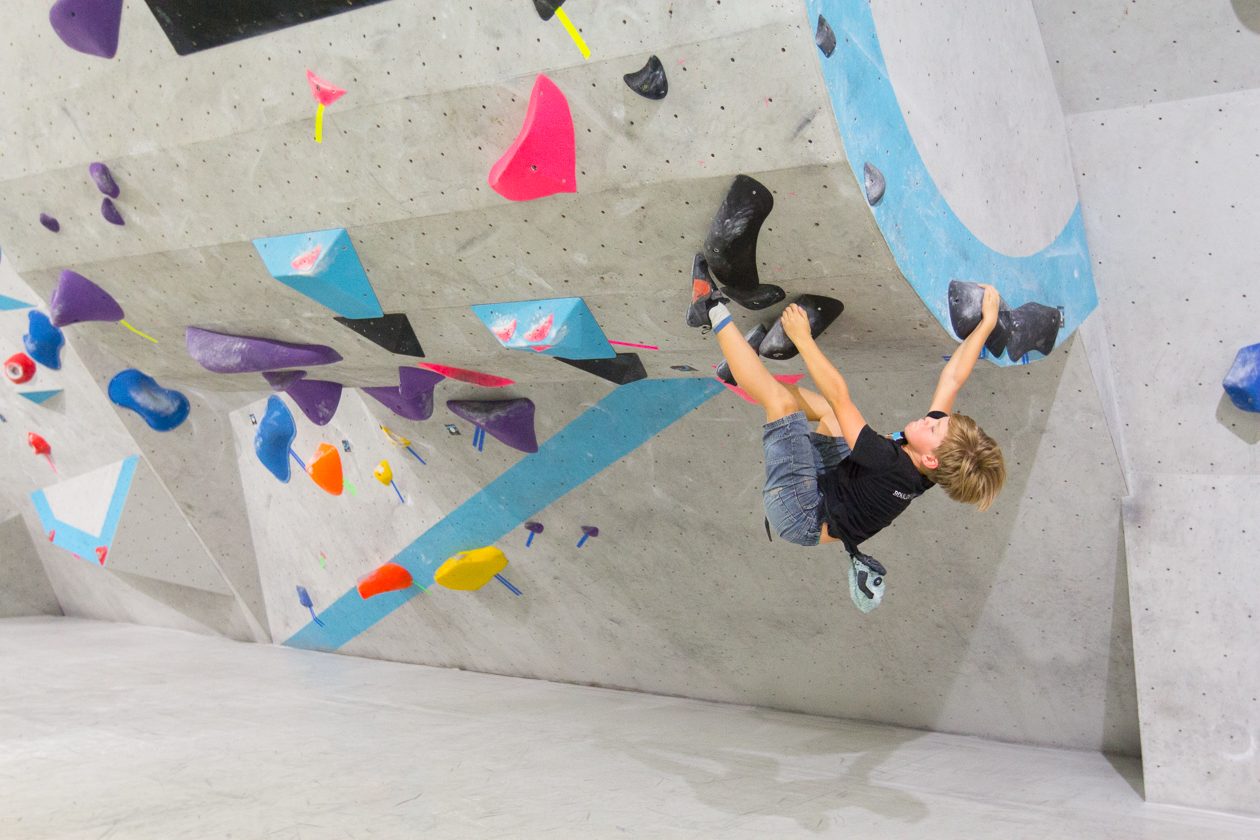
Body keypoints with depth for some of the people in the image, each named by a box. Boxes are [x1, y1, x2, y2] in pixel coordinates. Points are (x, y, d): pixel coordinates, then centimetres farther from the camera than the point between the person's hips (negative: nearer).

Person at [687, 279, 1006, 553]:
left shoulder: (891, 465, -33)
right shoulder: (928, 473, -13)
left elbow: (838, 394, -32)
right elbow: (953, 378, -3)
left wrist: (803, 338, -25)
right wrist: (988, 321, 2)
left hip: (800, 518, -8)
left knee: (780, 399, -18)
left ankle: (715, 314, -3)